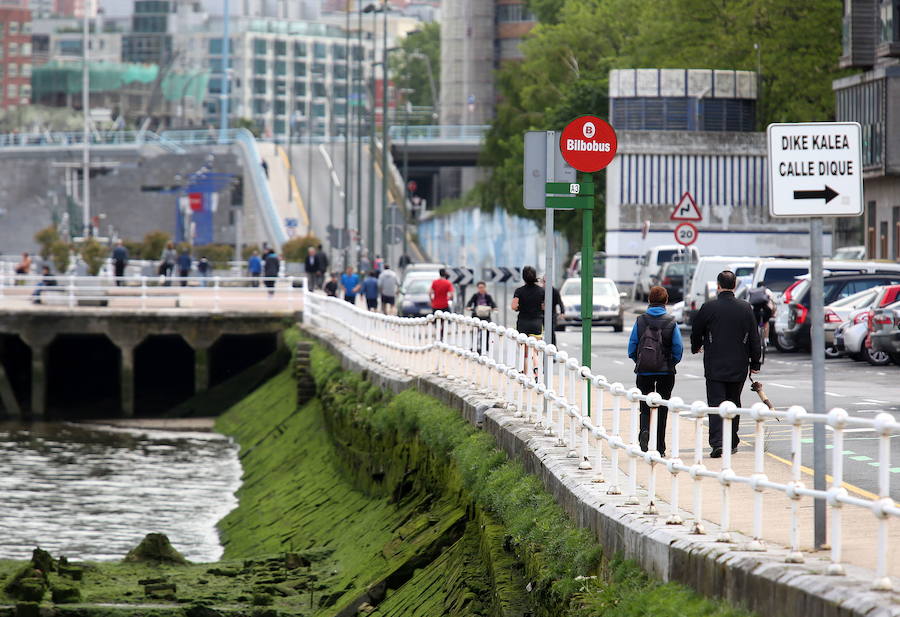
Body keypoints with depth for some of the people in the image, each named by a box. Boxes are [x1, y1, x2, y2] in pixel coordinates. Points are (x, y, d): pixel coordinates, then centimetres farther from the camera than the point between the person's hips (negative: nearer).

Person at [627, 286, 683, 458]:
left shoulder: (640, 321, -3)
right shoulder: (671, 322, -5)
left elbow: (632, 348, -2)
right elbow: (678, 348, -6)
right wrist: (672, 363, 11)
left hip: (644, 372, 0)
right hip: (666, 372, 0)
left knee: (645, 406, 10)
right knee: (662, 408, 10)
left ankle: (644, 431, -21)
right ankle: (660, 448, 11)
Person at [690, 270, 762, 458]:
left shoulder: (709, 307, -7)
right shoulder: (745, 308, -1)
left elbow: (696, 332, 5)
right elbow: (754, 338, 3)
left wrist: (696, 348, 27)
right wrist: (755, 363, 12)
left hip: (714, 366, -3)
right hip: (738, 367, 3)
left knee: (716, 404, -3)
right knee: (733, 404, 15)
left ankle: (717, 444, -17)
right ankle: (732, 444, 22)